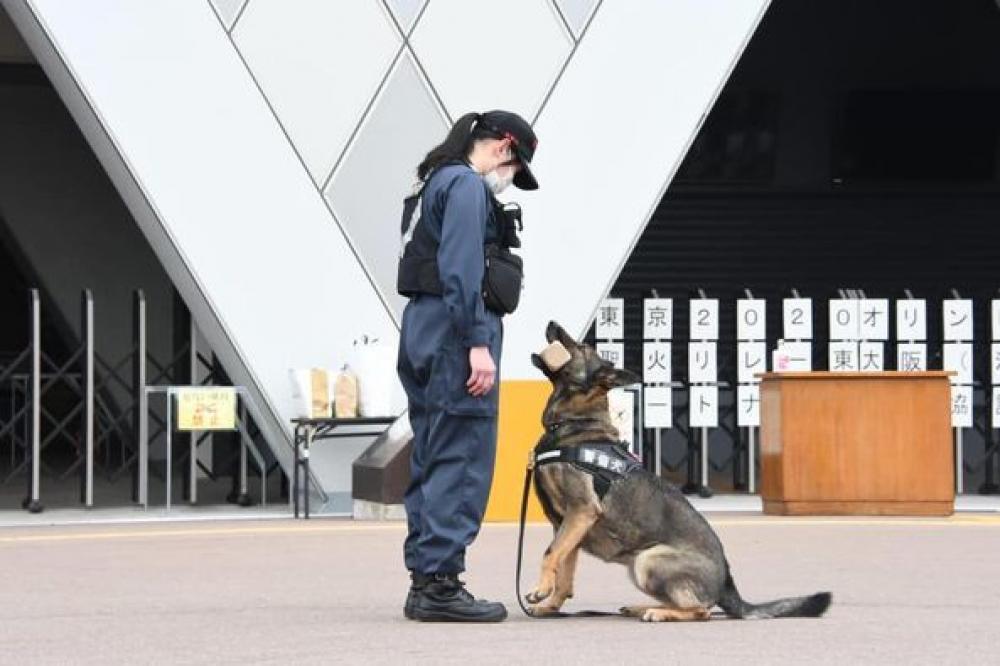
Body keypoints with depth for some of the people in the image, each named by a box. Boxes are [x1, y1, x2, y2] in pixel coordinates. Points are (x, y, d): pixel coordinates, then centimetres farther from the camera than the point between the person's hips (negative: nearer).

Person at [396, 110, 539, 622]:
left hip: (422, 330, 10)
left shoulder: (437, 182, 21)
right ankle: (440, 583, -10)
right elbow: (460, 269, -19)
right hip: (453, 332, -10)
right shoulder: (467, 185, -9)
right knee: (461, 461, -9)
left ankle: (425, 581, 16)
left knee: (431, 462, 12)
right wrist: (478, 344, -22)